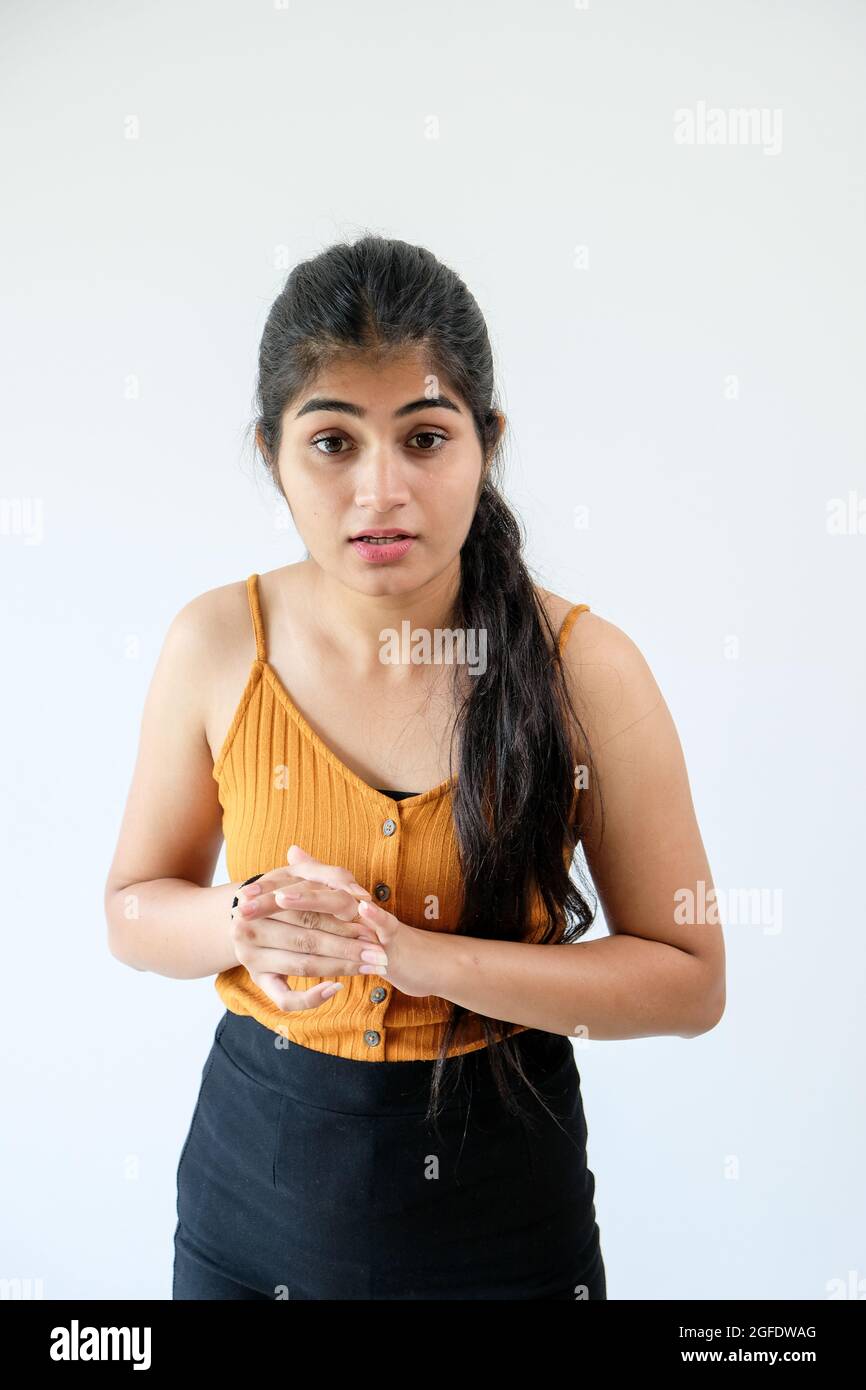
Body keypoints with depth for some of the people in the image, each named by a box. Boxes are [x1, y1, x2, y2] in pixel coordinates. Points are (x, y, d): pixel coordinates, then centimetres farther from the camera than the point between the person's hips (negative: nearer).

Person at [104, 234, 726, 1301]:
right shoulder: (215, 644, -11)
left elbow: (689, 980, -13)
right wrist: (246, 923, -22)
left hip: (502, 1190, -1)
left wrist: (419, 953, -25)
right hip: (258, 1169, 2)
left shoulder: (585, 665, -17)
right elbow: (135, 906, 1)